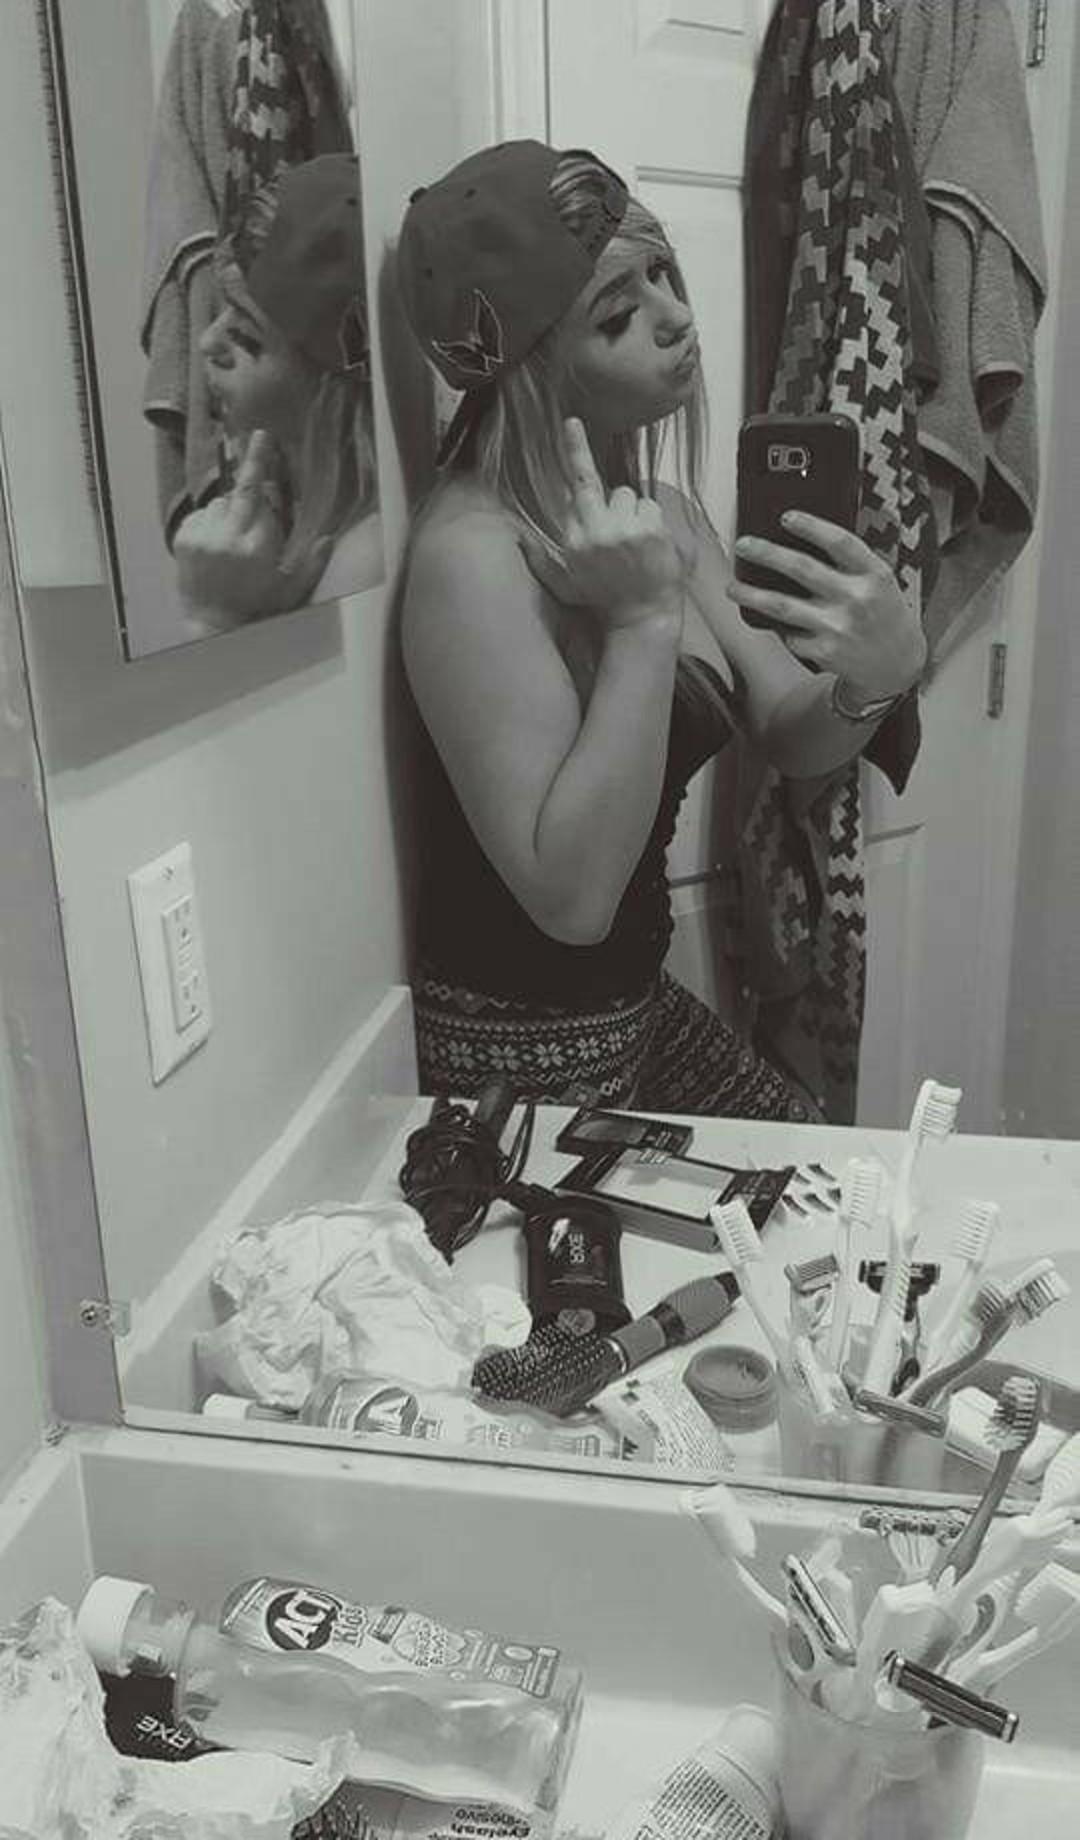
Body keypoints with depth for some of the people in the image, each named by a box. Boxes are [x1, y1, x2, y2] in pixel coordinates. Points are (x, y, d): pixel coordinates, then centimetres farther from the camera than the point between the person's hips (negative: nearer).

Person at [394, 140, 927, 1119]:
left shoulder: (665, 511, 1)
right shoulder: (471, 552, -25)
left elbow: (793, 738, -2)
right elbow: (570, 896, -29)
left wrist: (879, 670, -24)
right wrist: (644, 620, -31)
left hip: (639, 1001, 7)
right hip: (523, 1048, -7)